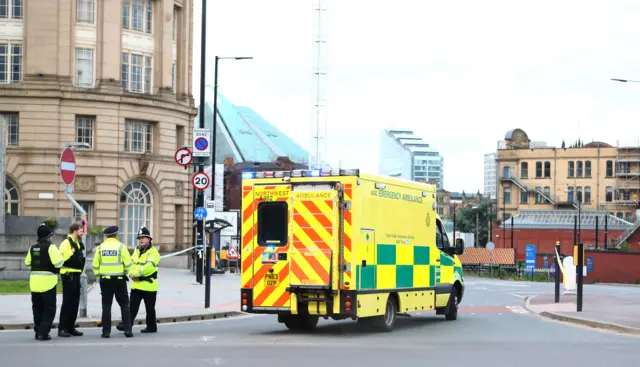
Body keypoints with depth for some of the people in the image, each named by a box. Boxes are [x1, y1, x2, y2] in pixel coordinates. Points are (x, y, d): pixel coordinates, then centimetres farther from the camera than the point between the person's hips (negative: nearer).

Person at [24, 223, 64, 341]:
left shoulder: (33, 248, 9)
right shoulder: (51, 247, -11)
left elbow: (27, 262, 16)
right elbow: (58, 263, -19)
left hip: (35, 281, 6)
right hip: (48, 281, -6)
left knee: (37, 308, 15)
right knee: (49, 309, 1)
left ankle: (38, 331, 17)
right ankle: (43, 332, -6)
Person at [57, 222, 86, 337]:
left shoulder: (78, 244, 18)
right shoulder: (66, 242, -11)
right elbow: (60, 257, -23)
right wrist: (71, 252, -29)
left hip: (76, 275, 9)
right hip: (68, 275, -9)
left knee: (75, 302, 10)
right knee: (67, 302, -8)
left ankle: (71, 327, 16)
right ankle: (62, 328, -5)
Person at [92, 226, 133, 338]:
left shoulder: (100, 247, 2)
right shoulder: (121, 246, -5)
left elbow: (95, 265, 2)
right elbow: (128, 264, -4)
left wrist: (98, 275, 16)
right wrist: (126, 273, 14)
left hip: (105, 279, 2)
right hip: (119, 279, -2)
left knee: (106, 306, 7)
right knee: (124, 305, 8)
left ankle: (106, 331, 5)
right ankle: (127, 330, 2)